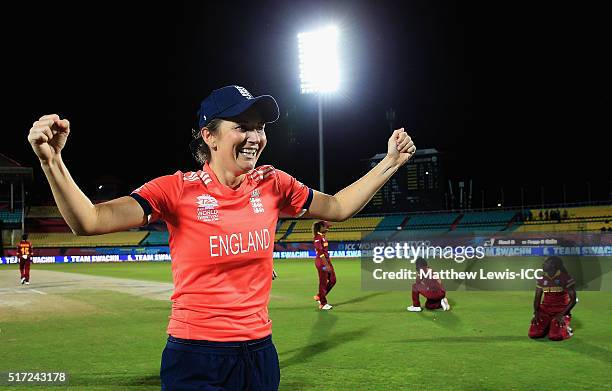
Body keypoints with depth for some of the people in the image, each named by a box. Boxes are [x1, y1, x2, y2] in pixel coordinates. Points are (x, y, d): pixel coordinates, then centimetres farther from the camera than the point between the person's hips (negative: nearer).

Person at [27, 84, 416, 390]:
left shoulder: (272, 185, 1)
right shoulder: (179, 190, -12)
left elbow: (338, 207, 14)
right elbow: (89, 221, -20)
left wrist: (390, 162, 10)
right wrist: (53, 162, -36)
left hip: (260, 353, 4)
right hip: (196, 358, -4)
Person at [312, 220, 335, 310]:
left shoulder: (323, 237, 14)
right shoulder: (317, 238, -15)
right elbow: (320, 252, -20)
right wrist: (326, 265, -23)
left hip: (327, 260, 9)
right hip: (321, 262, -9)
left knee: (332, 280, 11)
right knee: (323, 282, -2)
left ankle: (319, 296, 25)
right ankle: (323, 304, 8)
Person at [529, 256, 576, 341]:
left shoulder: (565, 278, -8)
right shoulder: (542, 279, 8)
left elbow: (573, 300, -9)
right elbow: (537, 298, 12)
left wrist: (562, 314, -19)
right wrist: (536, 313, -5)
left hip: (561, 310, -4)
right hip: (545, 309, 4)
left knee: (555, 336, -24)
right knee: (533, 334, -13)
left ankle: (566, 328, 10)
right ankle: (547, 326, 18)